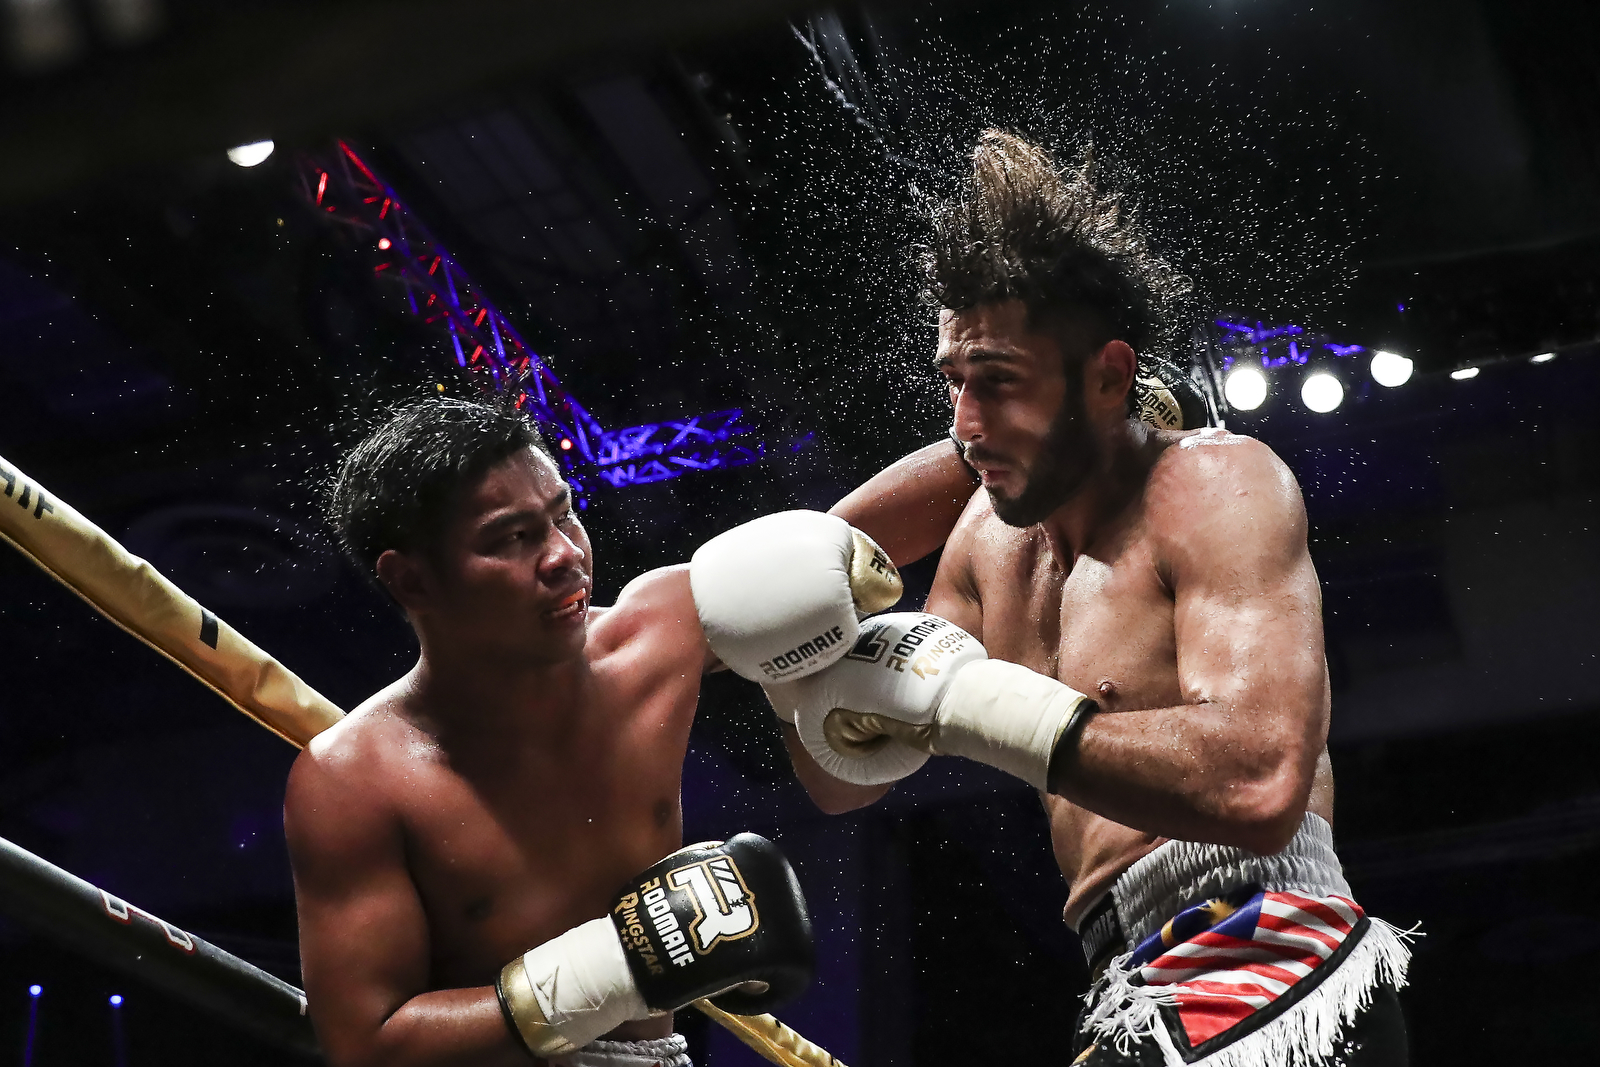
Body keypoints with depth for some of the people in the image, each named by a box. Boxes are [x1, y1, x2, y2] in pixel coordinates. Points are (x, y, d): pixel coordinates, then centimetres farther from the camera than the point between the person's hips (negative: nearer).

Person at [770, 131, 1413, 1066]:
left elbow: (1258, 784, -27)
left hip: (1263, 973, -7)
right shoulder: (993, 533, 12)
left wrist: (961, 695, -23)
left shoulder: (1218, 485, -10)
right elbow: (845, 781, 19)